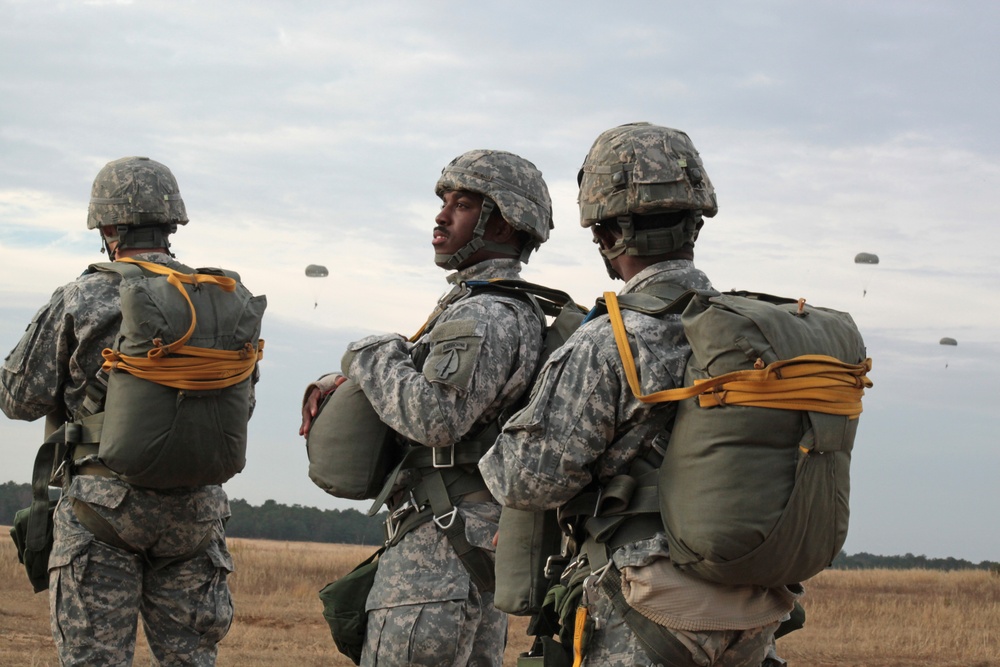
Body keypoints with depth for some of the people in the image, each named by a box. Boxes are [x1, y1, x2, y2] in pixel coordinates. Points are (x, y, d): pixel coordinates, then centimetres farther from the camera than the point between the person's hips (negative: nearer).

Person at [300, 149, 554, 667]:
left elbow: (433, 416, -30)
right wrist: (335, 382, 8)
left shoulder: (488, 316, -15)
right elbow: (411, 372, 27)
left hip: (441, 559, -11)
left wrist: (367, 356, -12)